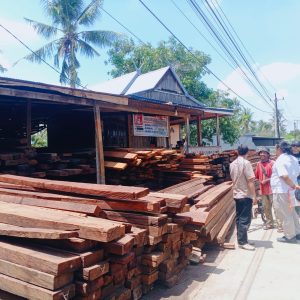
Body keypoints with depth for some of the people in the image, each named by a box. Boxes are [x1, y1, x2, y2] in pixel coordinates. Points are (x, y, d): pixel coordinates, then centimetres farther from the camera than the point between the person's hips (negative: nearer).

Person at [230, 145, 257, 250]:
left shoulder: (232, 163, 8)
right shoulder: (246, 163, -15)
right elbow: (250, 181, -18)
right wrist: (254, 196, -15)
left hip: (236, 194, 8)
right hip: (245, 195, -8)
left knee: (239, 218, 13)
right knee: (245, 219, -3)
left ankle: (241, 239, 21)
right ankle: (243, 242, 1)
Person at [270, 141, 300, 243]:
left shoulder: (280, 160, -18)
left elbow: (284, 176, -29)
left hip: (281, 191, -9)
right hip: (290, 190, 9)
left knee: (285, 215, 2)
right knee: (291, 213, 19)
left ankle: (289, 236, 11)